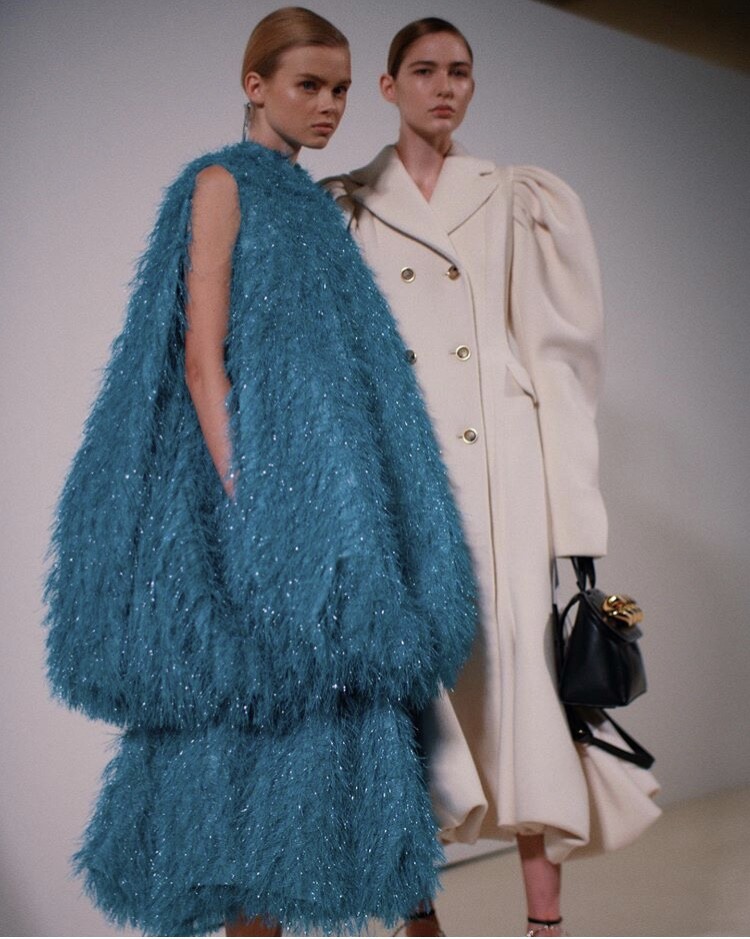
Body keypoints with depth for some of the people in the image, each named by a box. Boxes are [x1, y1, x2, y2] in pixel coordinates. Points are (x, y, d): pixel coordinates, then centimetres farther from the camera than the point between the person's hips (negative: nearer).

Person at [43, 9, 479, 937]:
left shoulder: (311, 203, 20)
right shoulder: (222, 182, -3)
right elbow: (202, 357, -12)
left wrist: (347, 499, 12)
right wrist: (244, 503, -20)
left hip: (319, 493, 8)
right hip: (253, 480, -8)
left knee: (303, 707, 8)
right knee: (246, 711, -4)